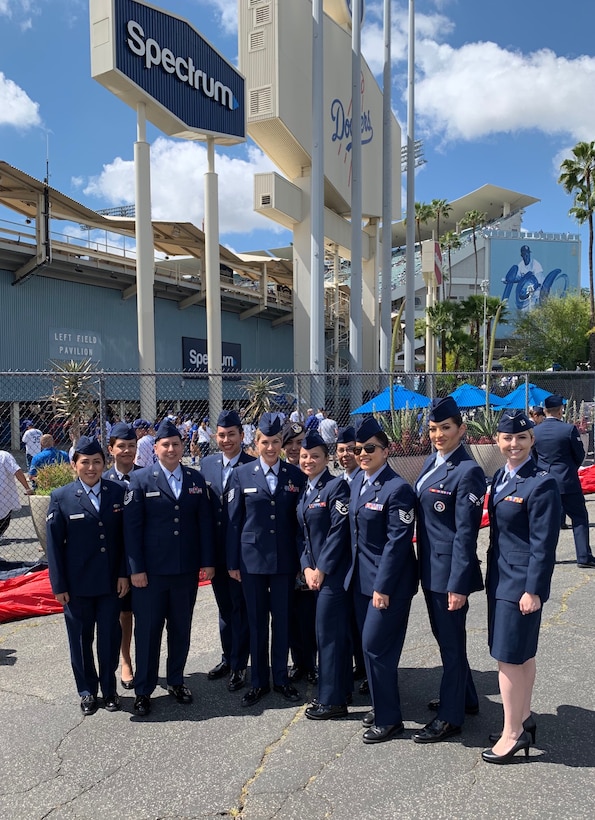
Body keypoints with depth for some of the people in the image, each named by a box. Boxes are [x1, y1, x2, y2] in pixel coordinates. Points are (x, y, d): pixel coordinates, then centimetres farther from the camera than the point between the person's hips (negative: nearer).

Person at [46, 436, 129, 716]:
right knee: (81, 640, 13)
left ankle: (109, 688, 29)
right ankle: (87, 691, 31)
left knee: (109, 638, 10)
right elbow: (54, 545, -4)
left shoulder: (118, 492, -2)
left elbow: (125, 536, 1)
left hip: (111, 582, 1)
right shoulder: (61, 497, -5)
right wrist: (58, 585, -5)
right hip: (77, 585, -1)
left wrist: (124, 574, -3)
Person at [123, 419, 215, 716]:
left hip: (187, 569, 3)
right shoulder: (141, 479, -4)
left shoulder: (196, 479, 5)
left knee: (181, 628, 14)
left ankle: (176, 681, 31)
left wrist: (207, 561, 1)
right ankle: (143, 690, 21)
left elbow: (205, 522, 5)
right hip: (151, 570, -3)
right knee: (147, 630, 6)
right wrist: (136, 568, -10)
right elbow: (132, 527, -6)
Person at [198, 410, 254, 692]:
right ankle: (227, 657, 34)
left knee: (240, 608, 7)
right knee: (224, 607, 18)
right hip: (216, 549, 5)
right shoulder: (206, 464, 5)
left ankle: (239, 666, 20)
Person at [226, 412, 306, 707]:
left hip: (285, 559, 1)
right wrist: (233, 562, 0)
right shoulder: (241, 475, 0)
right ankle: (258, 682, 23)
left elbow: (300, 520, 4)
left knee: (282, 619, 10)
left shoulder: (295, 475, 2)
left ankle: (281, 678, 27)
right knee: (256, 621, 9)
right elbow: (234, 521, 1)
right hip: (252, 558, 0)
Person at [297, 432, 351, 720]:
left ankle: (332, 700, 10)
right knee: (335, 632, 16)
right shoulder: (304, 491, 12)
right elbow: (303, 533, 14)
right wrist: (306, 567, 1)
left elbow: (339, 531, -17)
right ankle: (340, 689, 27)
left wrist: (321, 569, -15)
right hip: (314, 572, 8)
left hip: (333, 572, -8)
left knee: (328, 633, -2)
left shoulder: (336, 486, -12)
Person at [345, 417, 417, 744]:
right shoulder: (357, 481, 6)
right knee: (369, 646, 16)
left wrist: (383, 586, -19)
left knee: (376, 647, -2)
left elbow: (398, 542, -20)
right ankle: (381, 704, 34)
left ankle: (388, 718, 14)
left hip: (388, 581, -8)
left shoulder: (397, 488, -18)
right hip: (361, 578, 8)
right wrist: (356, 572, 12)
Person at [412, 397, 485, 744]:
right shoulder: (431, 462, 7)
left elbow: (466, 534, -20)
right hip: (430, 568, 9)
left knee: (452, 641, 6)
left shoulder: (467, 472, -18)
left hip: (450, 571, -9)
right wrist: (424, 567, 16)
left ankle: (450, 718, 22)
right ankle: (465, 698, 41)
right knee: (444, 636, 22)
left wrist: (458, 585, -20)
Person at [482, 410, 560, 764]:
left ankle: (513, 734, 15)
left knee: (509, 656, 0)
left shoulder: (542, 483, -18)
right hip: (500, 578, 8)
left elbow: (544, 544, -18)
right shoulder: (501, 476, 7)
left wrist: (533, 590, -18)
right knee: (522, 653, 20)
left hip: (522, 583, -8)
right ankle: (524, 718, 34)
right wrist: (493, 574, 15)